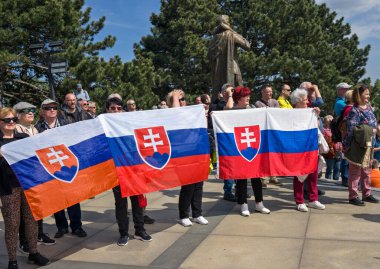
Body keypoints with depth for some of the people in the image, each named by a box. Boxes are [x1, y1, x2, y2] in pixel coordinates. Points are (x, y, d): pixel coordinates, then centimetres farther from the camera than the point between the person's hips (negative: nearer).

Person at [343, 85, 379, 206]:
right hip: (357, 145, -8)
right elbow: (351, 128, -18)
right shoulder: (354, 110, -14)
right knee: (355, 170, -1)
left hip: (369, 144, 8)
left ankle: (366, 194, 28)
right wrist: (368, 130, -15)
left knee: (366, 170, 16)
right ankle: (353, 196, 7)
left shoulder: (369, 107, 10)